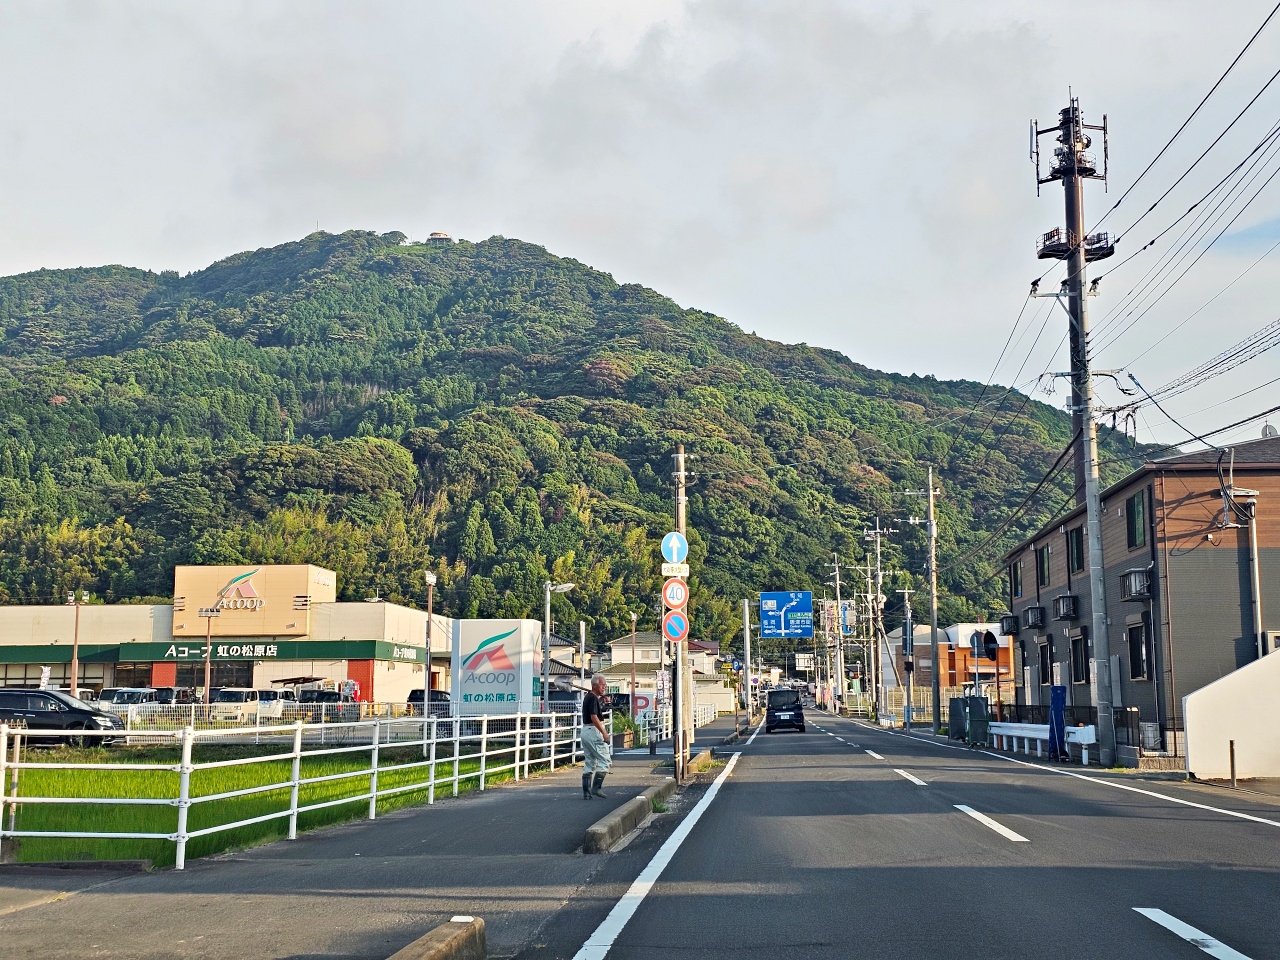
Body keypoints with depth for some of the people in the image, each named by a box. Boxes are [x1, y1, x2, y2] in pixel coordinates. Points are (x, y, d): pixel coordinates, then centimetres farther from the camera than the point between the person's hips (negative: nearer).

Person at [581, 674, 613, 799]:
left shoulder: (587, 697, 16)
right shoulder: (593, 698, -14)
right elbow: (594, 718, -22)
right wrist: (604, 733, -23)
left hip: (585, 731, 10)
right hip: (594, 731, -10)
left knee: (589, 763, 11)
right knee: (605, 760, -4)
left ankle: (586, 792, 8)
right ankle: (596, 787, -8)